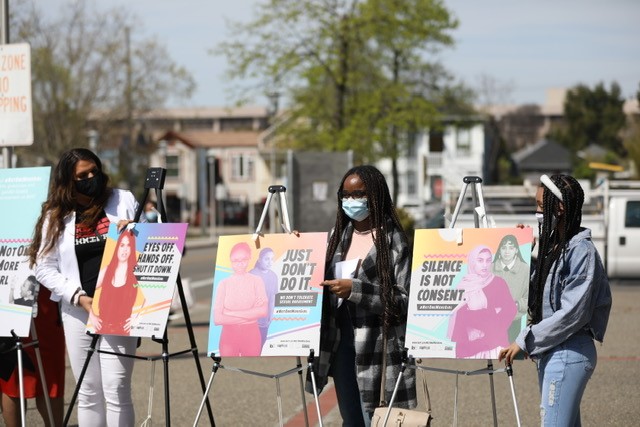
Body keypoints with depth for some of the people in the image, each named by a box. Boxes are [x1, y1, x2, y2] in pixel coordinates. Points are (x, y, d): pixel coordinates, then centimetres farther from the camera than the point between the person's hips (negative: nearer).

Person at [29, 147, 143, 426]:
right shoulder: (56, 216, 6)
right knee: (88, 393, 6)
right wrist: (79, 297, -9)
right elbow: (44, 267, 3)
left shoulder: (123, 201, 7)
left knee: (116, 390, -8)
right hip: (78, 310, 1)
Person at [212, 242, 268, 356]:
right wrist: (249, 315, -12)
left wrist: (232, 313, -13)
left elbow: (263, 311, -13)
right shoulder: (224, 283, -1)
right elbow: (217, 319, -9)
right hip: (229, 334, 0)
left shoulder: (256, 281, 0)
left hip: (251, 334, 0)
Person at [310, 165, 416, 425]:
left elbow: (403, 298, -12)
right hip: (339, 341, 6)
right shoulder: (339, 235, 13)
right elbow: (325, 283, 24)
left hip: (376, 345, -6)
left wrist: (355, 289, -19)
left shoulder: (392, 239, -6)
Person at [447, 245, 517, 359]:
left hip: (494, 342, -1)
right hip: (470, 344, 1)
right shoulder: (464, 286, 7)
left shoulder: (498, 283, 5)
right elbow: (460, 320, 5)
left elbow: (510, 309, -2)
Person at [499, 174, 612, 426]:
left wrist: (525, 341, -15)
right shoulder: (552, 246, 12)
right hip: (549, 352, 9)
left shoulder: (581, 251, -14)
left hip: (568, 354, -9)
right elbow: (536, 296, 18)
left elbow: (572, 313, -18)